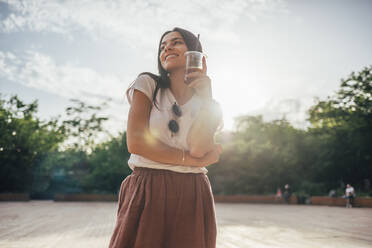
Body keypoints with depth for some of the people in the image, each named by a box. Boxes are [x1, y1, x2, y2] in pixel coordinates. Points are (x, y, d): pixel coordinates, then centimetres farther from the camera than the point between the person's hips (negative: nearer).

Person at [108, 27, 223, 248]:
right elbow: (135, 142, -8)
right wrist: (193, 160, -4)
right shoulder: (148, 85, 4)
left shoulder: (209, 105, 10)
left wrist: (206, 95, -6)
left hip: (192, 196, 2)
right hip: (147, 195, -2)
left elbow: (198, 149, -9)